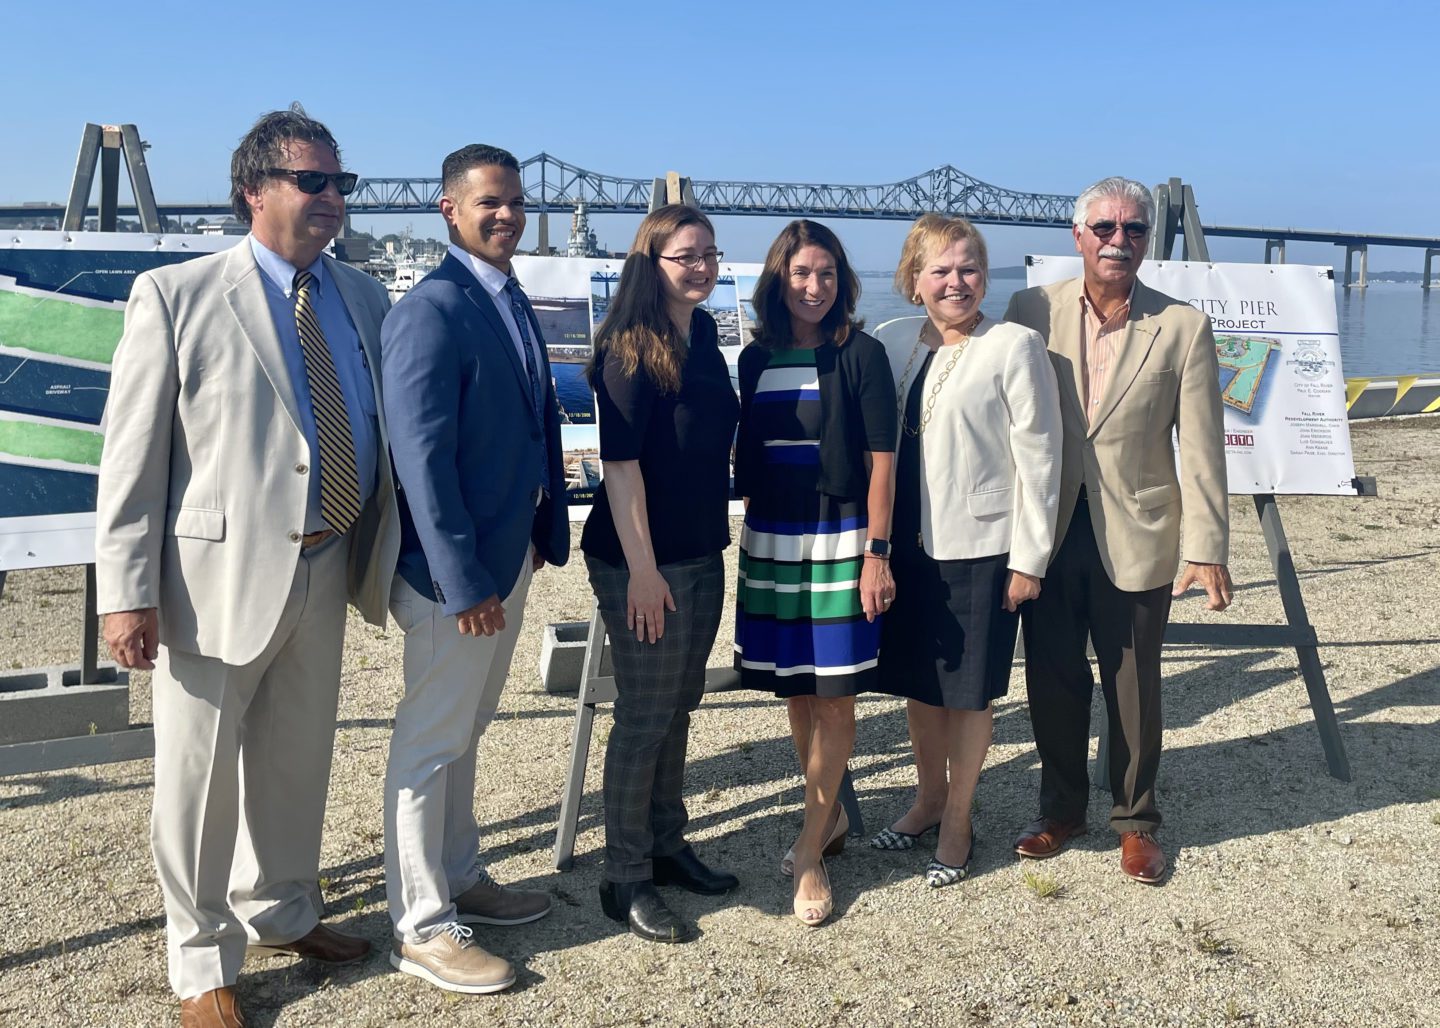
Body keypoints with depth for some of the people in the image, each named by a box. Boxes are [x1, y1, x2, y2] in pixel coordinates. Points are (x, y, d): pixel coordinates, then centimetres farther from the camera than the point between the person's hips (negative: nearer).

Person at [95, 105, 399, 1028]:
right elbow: (132, 455, -9)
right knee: (200, 776, 7)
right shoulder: (176, 296, -7)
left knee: (299, 760, 19)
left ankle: (281, 913, 42)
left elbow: (384, 430, 13)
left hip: (327, 571, 5)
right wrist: (127, 590, -13)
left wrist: (382, 552, 8)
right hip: (218, 575, -5)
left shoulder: (365, 298, 7)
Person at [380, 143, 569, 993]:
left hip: (511, 552, 9)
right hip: (456, 566, -9)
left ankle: (460, 878, 36)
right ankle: (422, 929, 16)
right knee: (432, 743, 3)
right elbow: (423, 455, -22)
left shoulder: (512, 301, 11)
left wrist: (548, 532, 10)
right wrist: (462, 580, -23)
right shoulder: (432, 309, -18)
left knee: (467, 730, 20)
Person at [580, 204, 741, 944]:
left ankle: (666, 846, 32)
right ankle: (625, 878, 16)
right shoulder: (630, 349, -16)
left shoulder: (703, 332, 7)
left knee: (679, 705, 17)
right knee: (644, 716, 2)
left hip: (702, 552, 8)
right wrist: (642, 569, -19)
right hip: (643, 559, -7)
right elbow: (620, 462, -18)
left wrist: (715, 537, 14)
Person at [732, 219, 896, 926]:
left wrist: (876, 554, -11)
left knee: (832, 695, 0)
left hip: (838, 540, -4)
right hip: (770, 541, 5)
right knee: (793, 690, 11)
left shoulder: (860, 354, -5)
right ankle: (829, 818, 29)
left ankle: (811, 851, 9)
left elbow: (880, 459, -7)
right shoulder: (756, 360, 8)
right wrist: (750, 534, 12)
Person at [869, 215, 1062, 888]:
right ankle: (929, 796, 37)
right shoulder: (897, 352, 8)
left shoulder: (1014, 347, -8)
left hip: (980, 548, -5)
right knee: (916, 681, 16)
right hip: (909, 546, 5)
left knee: (969, 691, 6)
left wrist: (1028, 558, -11)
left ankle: (957, 822, 23)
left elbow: (1038, 455, -9)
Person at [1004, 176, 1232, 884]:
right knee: (1051, 680, 12)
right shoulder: (1033, 310, -1)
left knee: (1133, 686, 10)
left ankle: (1135, 820, 30)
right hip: (1049, 531, 2)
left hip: (1135, 535, -1)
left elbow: (1201, 448, -5)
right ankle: (1060, 809, 32)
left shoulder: (1183, 327, -4)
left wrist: (1207, 548, -9)